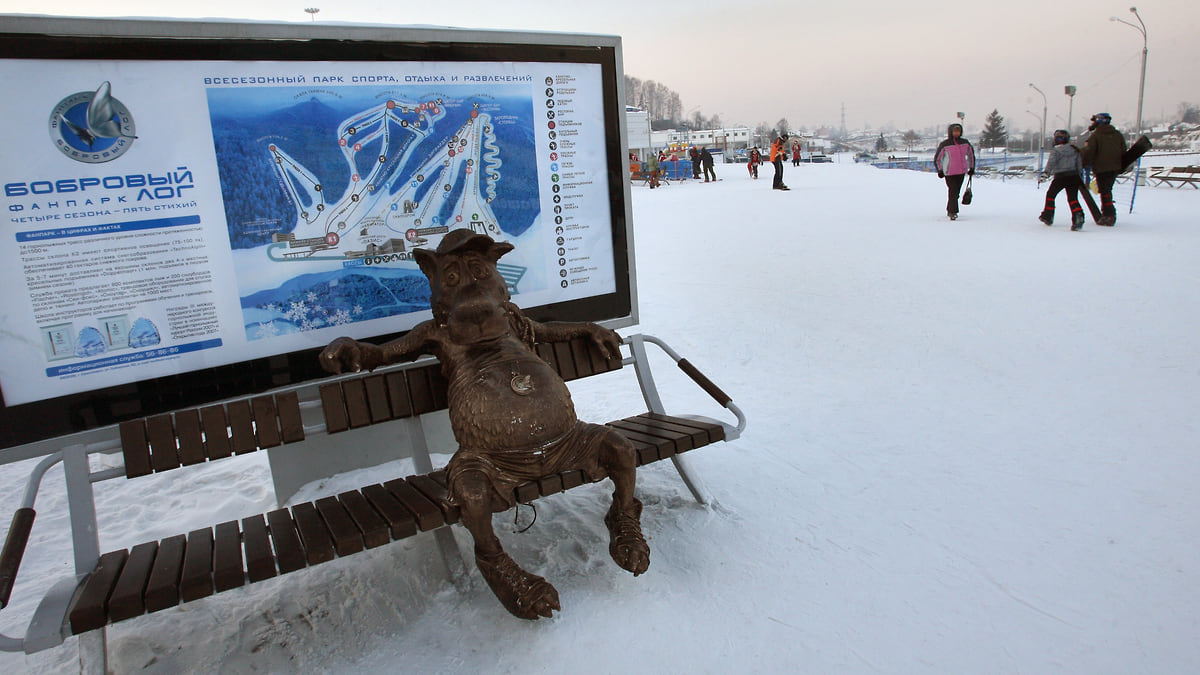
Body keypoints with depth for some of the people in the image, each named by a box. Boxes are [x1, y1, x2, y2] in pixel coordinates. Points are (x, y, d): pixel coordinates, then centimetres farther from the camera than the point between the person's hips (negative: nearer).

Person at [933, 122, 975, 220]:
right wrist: (940, 171, 1)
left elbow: (971, 154, 20)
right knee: (953, 192, -11)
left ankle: (950, 210, 23)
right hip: (949, 172, -4)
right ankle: (952, 212, -6)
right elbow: (937, 159, 3)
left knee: (956, 192, 9)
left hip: (962, 172, 4)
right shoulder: (945, 144, -6)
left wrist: (971, 168, 18)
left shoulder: (965, 143, 6)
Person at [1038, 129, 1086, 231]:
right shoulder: (1075, 150, 13)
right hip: (1074, 176, 4)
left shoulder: (1055, 151, -4)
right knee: (1073, 198, 1)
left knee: (1050, 195, 16)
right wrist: (1080, 177, 21)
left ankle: (1047, 216, 21)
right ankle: (1078, 216, -20)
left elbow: (1051, 164, -16)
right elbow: (1079, 165, 14)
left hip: (1060, 177, -4)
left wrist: (1045, 174, -21)